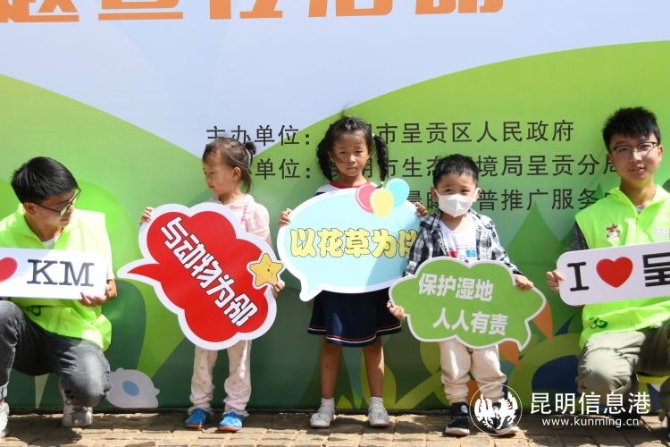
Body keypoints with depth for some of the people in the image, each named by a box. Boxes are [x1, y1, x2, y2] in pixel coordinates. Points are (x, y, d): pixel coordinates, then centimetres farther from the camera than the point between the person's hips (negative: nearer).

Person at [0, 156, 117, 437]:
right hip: (26, 333, 1)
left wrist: (102, 296, -18)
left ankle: (71, 394, 10)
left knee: (90, 388, -33)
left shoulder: (92, 225, -6)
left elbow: (110, 285, 4)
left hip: (76, 332, -1)